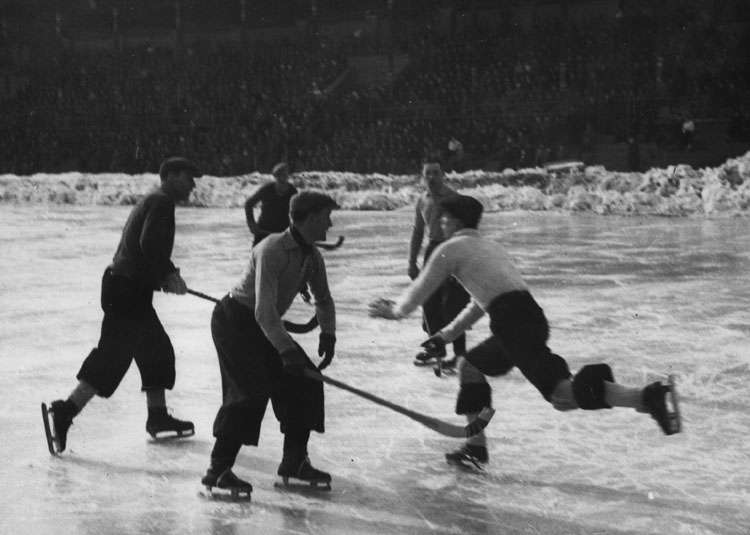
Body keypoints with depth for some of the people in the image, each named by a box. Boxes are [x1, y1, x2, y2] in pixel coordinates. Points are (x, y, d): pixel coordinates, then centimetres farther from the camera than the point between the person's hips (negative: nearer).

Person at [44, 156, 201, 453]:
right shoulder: (161, 203, -9)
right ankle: (66, 410, -15)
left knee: (157, 348, 16)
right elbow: (149, 243, -24)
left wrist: (164, 277, 11)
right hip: (128, 290, -11)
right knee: (114, 354, -12)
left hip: (132, 291, 11)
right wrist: (170, 274, -17)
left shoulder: (151, 203, 22)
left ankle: (158, 415, 22)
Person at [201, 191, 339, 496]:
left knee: (303, 381, 1)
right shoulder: (272, 250, -26)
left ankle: (294, 461, 11)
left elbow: (323, 298, 20)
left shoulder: (312, 257, 2)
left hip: (264, 327, 9)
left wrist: (327, 334, 8)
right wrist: (286, 350, -37)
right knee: (253, 388, -21)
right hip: (234, 320, -9)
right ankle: (218, 470, -17)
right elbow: (264, 310, -33)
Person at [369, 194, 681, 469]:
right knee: (471, 366, 24)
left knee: (563, 396, -19)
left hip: (512, 322, -9)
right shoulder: (489, 246, 32)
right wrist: (446, 336, 43)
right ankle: (476, 447, 19)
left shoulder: (451, 249, 8)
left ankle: (648, 397, -35)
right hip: (531, 318, 9)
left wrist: (394, 311, 35)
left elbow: (421, 290, 15)